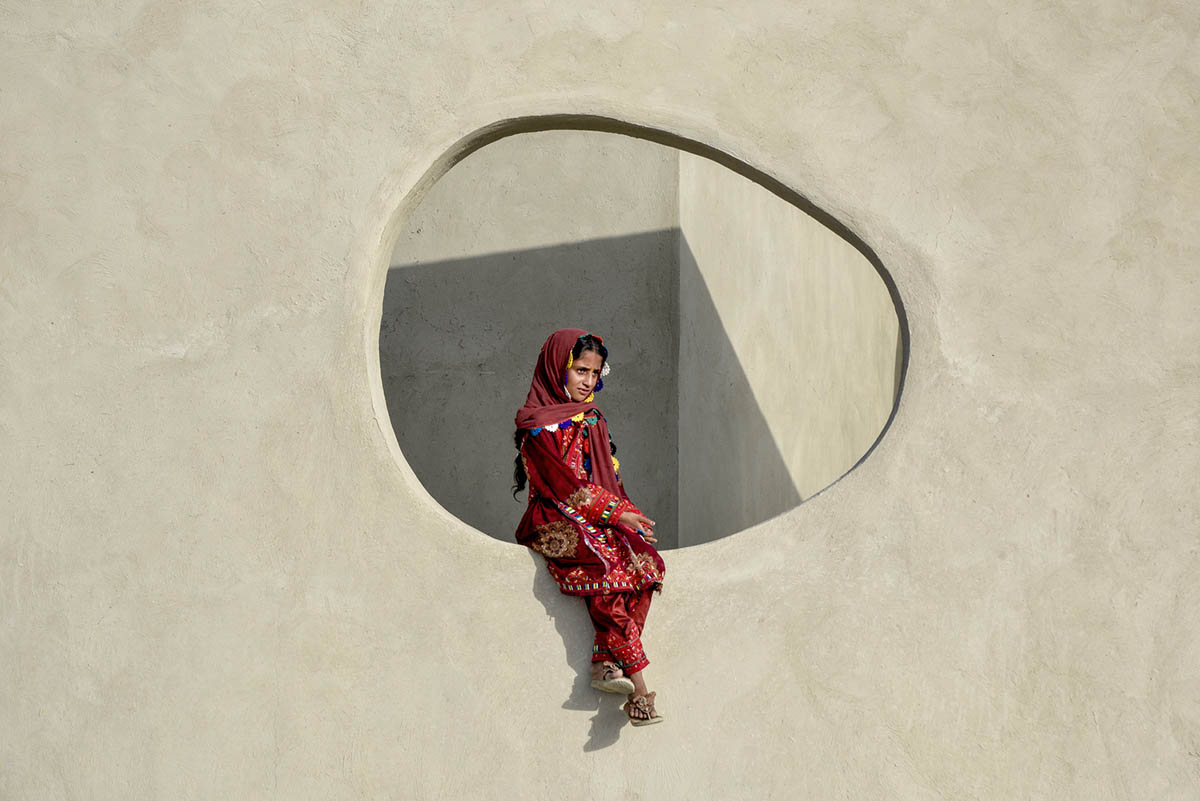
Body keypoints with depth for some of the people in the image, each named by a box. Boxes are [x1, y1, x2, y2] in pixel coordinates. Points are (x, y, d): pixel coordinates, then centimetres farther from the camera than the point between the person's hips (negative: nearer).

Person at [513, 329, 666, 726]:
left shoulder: (591, 420, 20)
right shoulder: (539, 426, -4)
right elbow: (563, 487, -12)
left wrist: (627, 514, 3)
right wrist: (616, 512, -15)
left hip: (600, 519, 7)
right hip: (558, 523, -7)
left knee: (645, 559, -23)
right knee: (606, 567, -34)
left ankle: (606, 659, -29)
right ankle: (638, 688, -34)